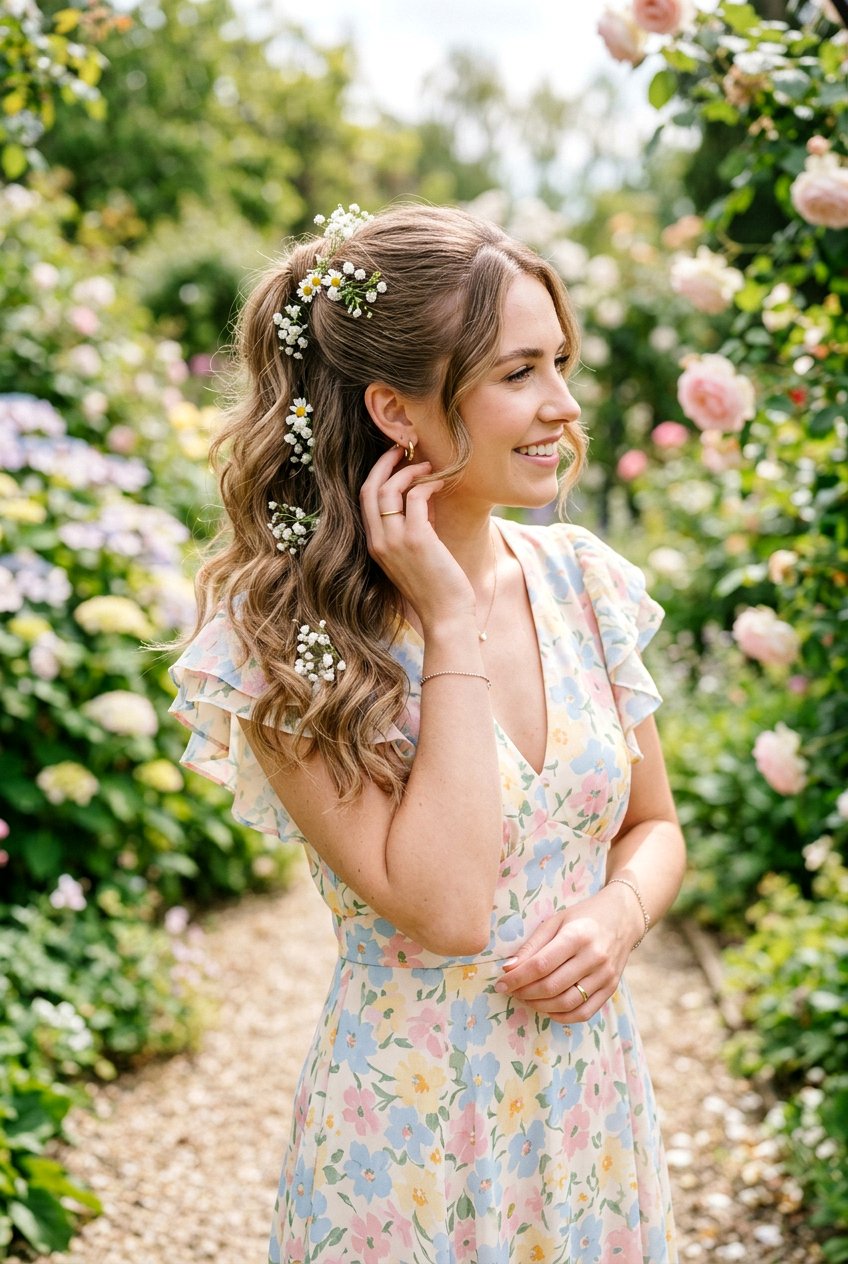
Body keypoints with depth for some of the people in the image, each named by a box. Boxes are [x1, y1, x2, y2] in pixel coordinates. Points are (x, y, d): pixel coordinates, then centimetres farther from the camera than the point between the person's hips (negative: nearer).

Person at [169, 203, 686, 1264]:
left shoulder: (583, 579, -3)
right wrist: (450, 624, -22)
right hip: (411, 1130, -5)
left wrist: (620, 912, -12)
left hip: (594, 1090, 5)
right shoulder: (288, 640, -17)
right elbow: (443, 908, -25)